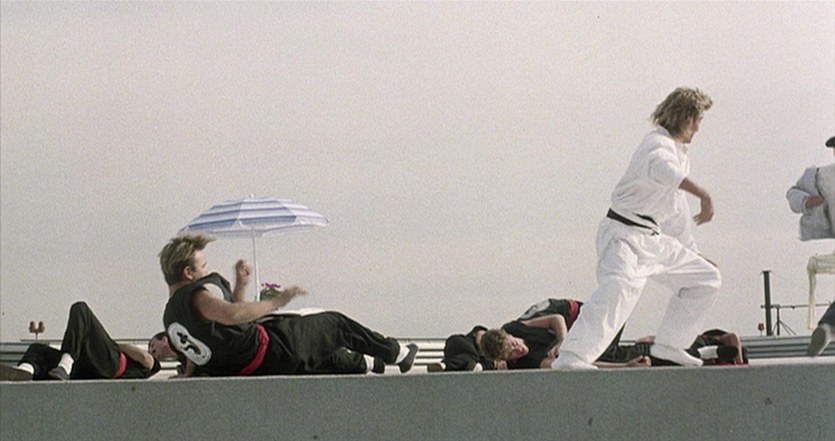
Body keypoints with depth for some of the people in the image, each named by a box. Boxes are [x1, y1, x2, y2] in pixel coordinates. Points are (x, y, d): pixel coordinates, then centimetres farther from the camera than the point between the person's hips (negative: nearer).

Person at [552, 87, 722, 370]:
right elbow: (664, 169, -43)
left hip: (654, 239, 10)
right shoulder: (657, 145, -15)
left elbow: (677, 208, 28)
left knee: (706, 278, 15)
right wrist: (703, 195, -55)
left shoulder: (679, 149, 17)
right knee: (620, 286, -34)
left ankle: (668, 344, 22)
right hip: (625, 233, -10)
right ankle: (571, 357, -41)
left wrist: (691, 251, 32)